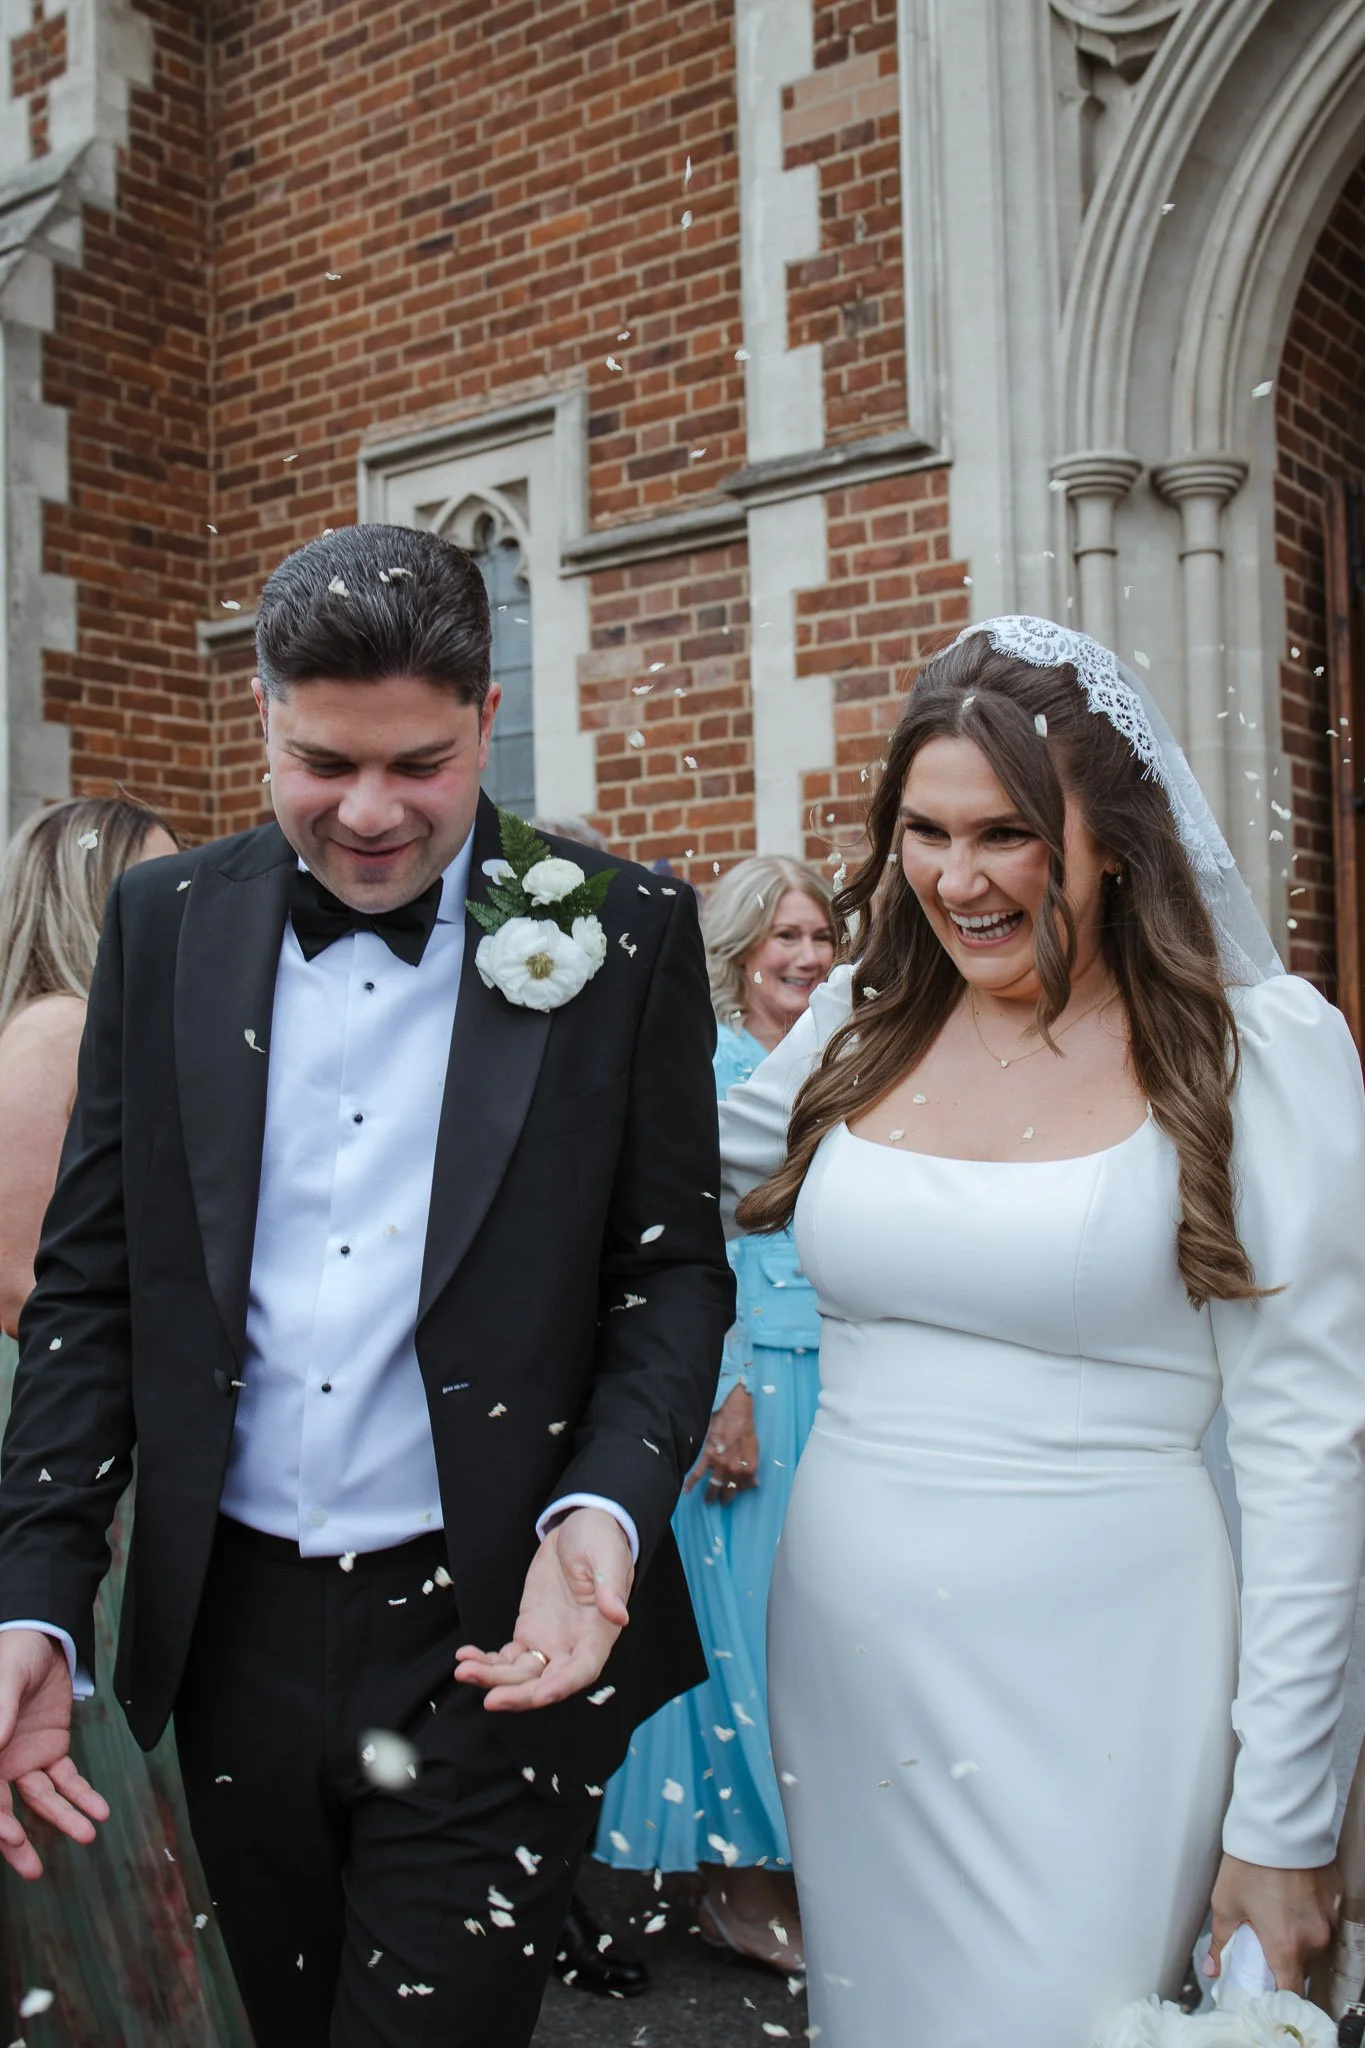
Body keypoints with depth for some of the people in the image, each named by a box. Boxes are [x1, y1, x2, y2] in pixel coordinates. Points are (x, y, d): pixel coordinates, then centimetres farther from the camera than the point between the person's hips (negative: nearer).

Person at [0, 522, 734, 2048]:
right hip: (236, 1631, 4)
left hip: (497, 1639, -3)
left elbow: (675, 1268, -3)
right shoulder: (166, 924, 1)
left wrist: (603, 1513, -19)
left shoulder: (623, 938, -7)